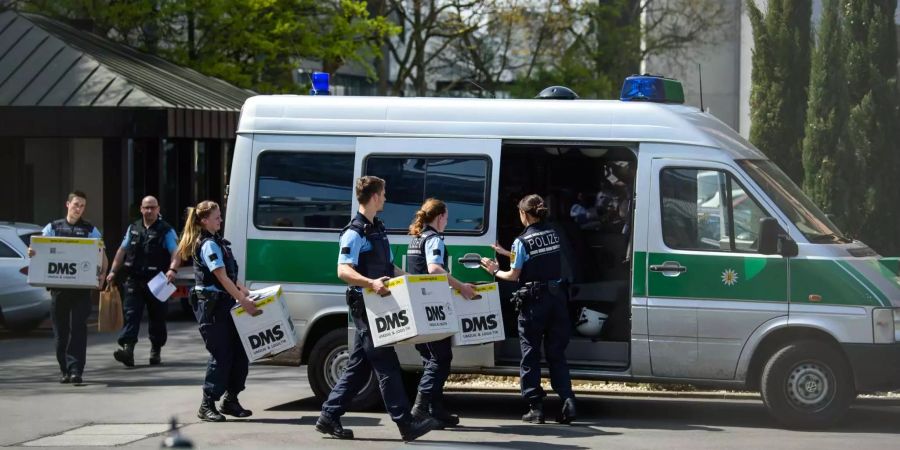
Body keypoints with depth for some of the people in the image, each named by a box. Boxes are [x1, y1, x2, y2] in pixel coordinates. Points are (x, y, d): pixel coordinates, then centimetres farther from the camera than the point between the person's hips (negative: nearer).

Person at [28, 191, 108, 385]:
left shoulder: (90, 230, 7)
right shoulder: (53, 228, 10)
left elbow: (102, 256, 7)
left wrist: (102, 274, -10)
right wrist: (32, 253, -15)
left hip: (82, 287, -2)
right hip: (58, 286, 2)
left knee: (78, 328, -9)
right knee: (60, 329, 5)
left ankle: (76, 370, -11)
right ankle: (64, 370, 15)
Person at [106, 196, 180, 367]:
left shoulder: (166, 231, -1)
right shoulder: (133, 229, 13)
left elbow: (176, 253, -11)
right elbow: (122, 250, 19)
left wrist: (172, 269, -29)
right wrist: (113, 271, 12)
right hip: (134, 280, 2)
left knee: (157, 317, 8)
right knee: (131, 314, -10)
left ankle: (156, 351, 21)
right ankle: (127, 348, -20)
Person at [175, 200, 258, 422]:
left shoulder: (217, 242, 16)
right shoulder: (208, 245, -14)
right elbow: (222, 278, -19)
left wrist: (244, 292, 16)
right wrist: (243, 301, -20)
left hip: (223, 304, 9)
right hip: (210, 305, -9)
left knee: (239, 351, 7)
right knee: (221, 354, -8)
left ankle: (230, 400, 15)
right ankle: (207, 406, -1)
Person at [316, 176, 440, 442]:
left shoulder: (378, 229, 17)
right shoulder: (354, 233, -12)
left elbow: (389, 267, 26)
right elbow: (343, 271, -22)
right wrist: (371, 283, -36)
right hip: (364, 303, -10)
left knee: (359, 366, 11)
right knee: (386, 364, -9)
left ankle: (329, 417, 15)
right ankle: (406, 424, -10)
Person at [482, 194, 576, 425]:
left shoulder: (522, 241, -10)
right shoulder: (553, 234, 7)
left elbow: (514, 275, -7)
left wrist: (495, 270, 13)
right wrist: (507, 254, 26)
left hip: (533, 300, -5)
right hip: (557, 296, 5)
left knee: (530, 354, 6)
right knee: (556, 353, 11)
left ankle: (535, 407, 3)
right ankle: (567, 400, -4)